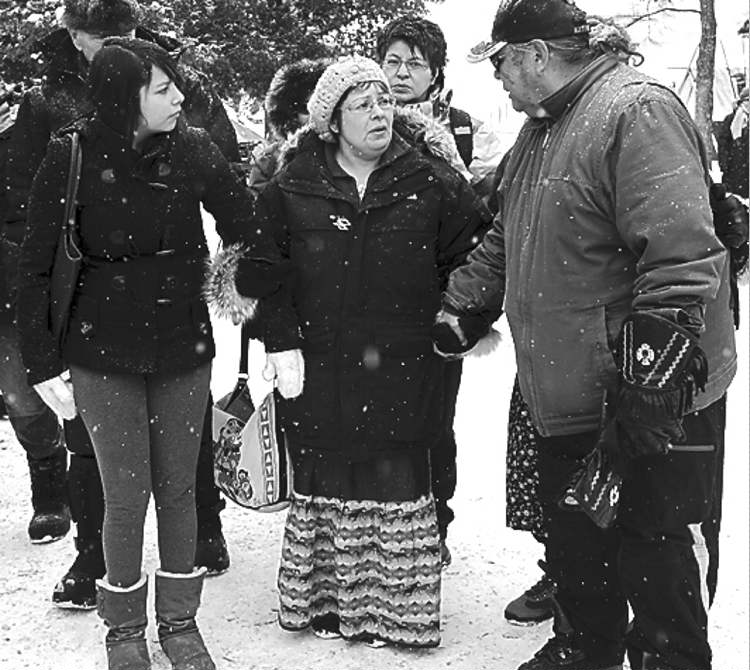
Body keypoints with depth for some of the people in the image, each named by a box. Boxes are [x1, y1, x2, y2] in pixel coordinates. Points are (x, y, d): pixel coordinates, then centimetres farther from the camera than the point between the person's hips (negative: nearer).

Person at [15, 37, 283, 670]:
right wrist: (44, 363, -6)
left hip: (183, 348, 2)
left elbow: (248, 234, 0)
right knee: (127, 498, 2)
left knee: (179, 489, 11)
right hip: (104, 352, -2)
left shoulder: (194, 149, -6)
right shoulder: (73, 158, -11)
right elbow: (35, 268, -5)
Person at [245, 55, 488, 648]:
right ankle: (325, 599, 26)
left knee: (397, 485, 3)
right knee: (324, 485, 10)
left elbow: (476, 255, 7)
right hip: (320, 372, 1)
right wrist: (282, 342, -2)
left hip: (402, 373, -1)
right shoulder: (294, 188, 0)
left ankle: (397, 608, 18)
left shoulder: (430, 182, -1)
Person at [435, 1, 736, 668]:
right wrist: (460, 309, 23)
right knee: (572, 539, 21)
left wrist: (655, 374, -28)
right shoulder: (541, 130, 13)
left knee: (653, 554, 1)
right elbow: (504, 241, 26)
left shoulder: (639, 112, -18)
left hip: (656, 406, -9)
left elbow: (681, 254, -26)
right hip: (568, 399, 9)